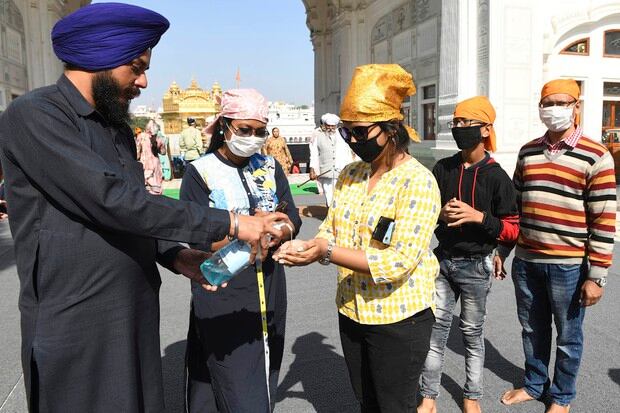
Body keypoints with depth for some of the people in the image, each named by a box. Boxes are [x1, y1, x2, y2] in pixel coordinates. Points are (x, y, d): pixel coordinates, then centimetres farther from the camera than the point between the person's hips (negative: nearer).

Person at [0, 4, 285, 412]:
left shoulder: (118, 129, 12)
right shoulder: (33, 115, -15)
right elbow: (113, 201, -26)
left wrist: (177, 257, -2)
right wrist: (229, 223, -23)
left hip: (136, 317, 7)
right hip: (74, 327, -7)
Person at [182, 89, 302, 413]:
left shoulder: (270, 167, 7)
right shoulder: (200, 173, -6)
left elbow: (293, 222, 1)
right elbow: (201, 242, -12)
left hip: (271, 295, 5)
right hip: (223, 301, -4)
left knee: (264, 385, 17)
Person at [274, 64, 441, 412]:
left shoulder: (419, 182, -18)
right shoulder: (349, 175, 3)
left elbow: (398, 261, -25)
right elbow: (332, 232, 4)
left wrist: (326, 252, -30)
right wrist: (304, 248, -19)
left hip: (399, 318, -6)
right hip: (352, 312, 6)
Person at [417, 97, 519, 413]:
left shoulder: (496, 176, -9)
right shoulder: (442, 169, 2)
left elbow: (513, 229, -8)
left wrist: (479, 216, -23)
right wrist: (440, 214, -13)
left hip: (476, 266, -3)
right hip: (442, 260, 3)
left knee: (472, 333, 12)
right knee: (435, 328, 6)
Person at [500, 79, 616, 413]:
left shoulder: (595, 157, -8)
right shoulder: (527, 152, 6)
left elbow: (604, 222, -9)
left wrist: (596, 275, -11)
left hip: (569, 266, -4)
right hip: (525, 261, 4)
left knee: (568, 336, 13)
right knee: (532, 330, 19)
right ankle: (534, 385, 40)